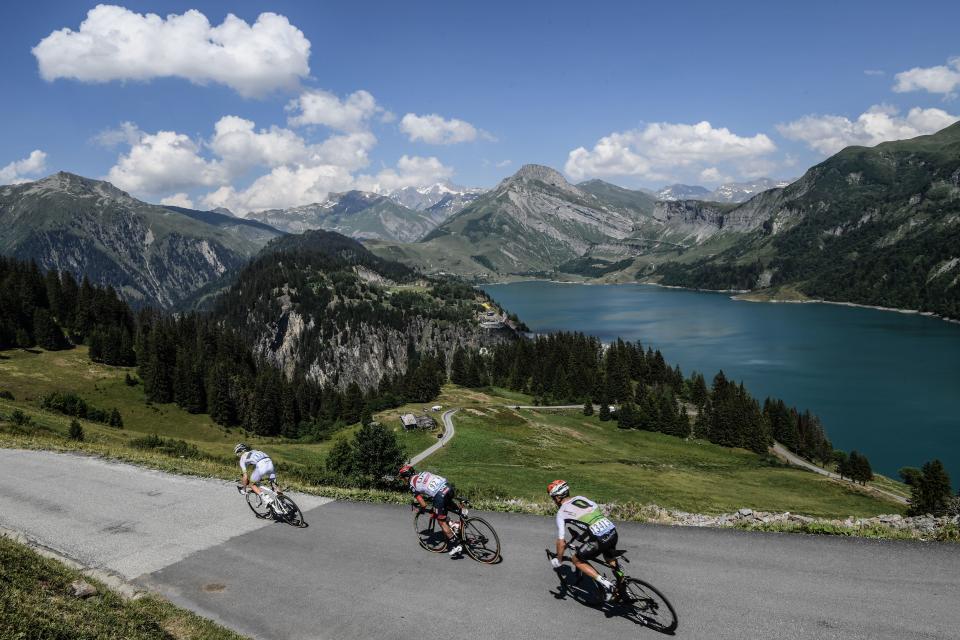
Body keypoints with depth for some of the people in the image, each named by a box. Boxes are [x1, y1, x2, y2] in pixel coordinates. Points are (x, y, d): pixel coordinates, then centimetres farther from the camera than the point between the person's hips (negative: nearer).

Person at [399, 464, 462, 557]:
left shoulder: (412, 485, 7)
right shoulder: (423, 473, 25)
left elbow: (423, 505, 1)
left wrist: (421, 509, 24)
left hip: (439, 496, -7)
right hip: (448, 487, 7)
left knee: (442, 522, 6)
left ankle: (456, 545, 4)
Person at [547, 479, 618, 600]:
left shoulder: (561, 513, 4)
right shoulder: (581, 498, 20)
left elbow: (561, 542, 3)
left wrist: (558, 560, 21)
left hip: (599, 540, -7)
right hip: (613, 532, 7)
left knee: (576, 560, 16)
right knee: (611, 560, 34)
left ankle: (605, 583, 6)